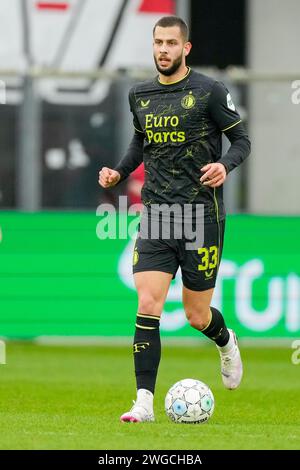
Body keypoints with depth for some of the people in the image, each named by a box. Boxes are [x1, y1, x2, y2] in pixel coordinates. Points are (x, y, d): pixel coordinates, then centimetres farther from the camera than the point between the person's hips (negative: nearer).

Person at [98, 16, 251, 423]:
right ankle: (145, 402, -9)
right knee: (147, 305, -12)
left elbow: (241, 139, 1)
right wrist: (119, 172, 9)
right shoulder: (139, 95, 9)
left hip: (202, 216, -3)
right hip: (156, 214, 3)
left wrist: (225, 165, -19)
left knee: (197, 316, 4)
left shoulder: (208, 91, -5)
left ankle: (226, 343, 41)